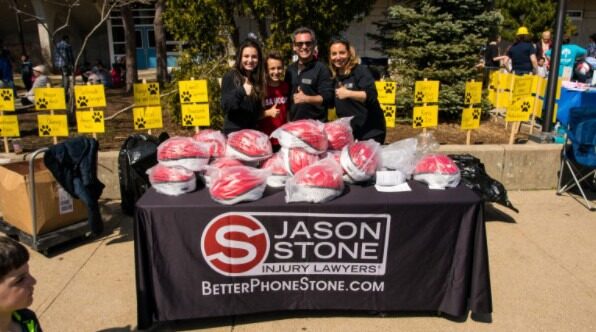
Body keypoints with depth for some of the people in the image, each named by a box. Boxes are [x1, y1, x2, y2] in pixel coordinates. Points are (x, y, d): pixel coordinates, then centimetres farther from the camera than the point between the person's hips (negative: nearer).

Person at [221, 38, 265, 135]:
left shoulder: (259, 79, 8)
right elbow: (226, 106, -14)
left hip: (254, 131, 4)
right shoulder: (229, 77, -5)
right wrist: (241, 91, -26)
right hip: (233, 131, -4)